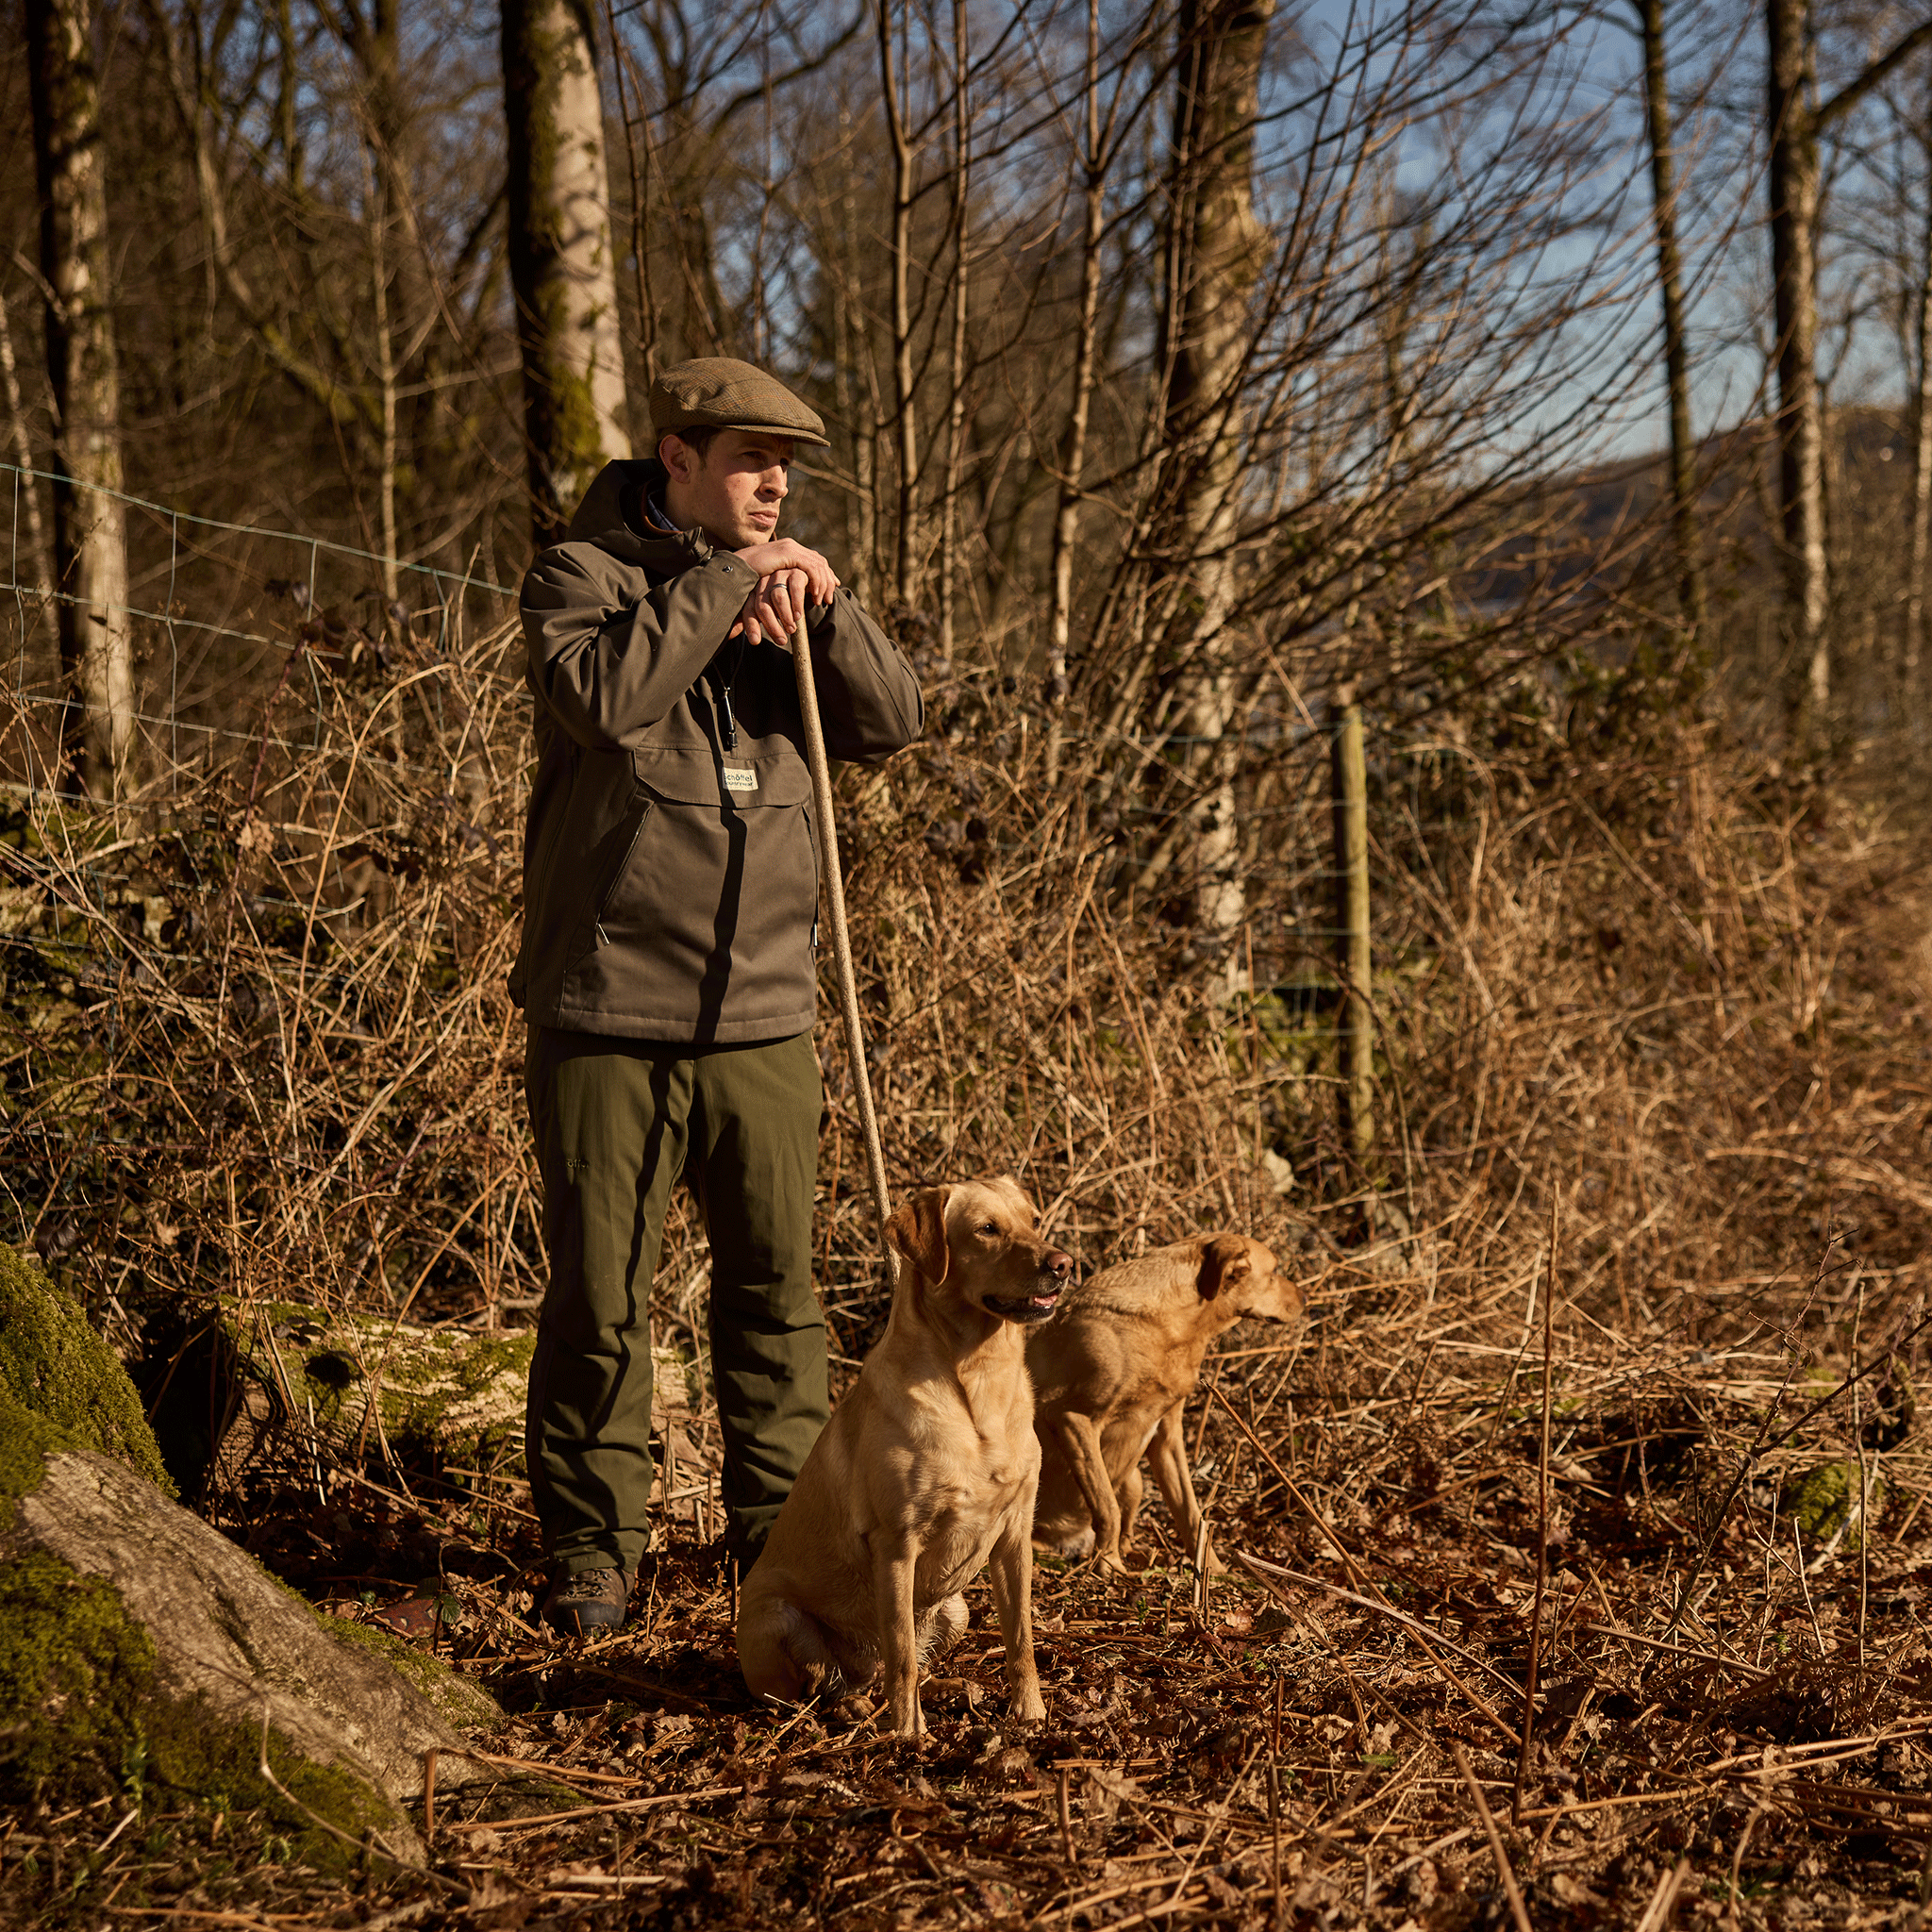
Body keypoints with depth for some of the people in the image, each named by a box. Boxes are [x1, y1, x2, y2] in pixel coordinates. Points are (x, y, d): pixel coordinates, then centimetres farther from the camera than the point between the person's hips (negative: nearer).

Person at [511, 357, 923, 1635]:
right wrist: (720, 583, -15)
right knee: (601, 1295, 2)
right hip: (610, 1012, -4)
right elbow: (601, 696, -22)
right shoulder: (583, 574, -1)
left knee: (776, 1284, 10)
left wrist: (822, 605, -10)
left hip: (765, 1014, 4)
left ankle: (781, 1522, 23)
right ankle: (594, 1548, 13)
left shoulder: (790, 590, 14)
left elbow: (890, 724, 4)